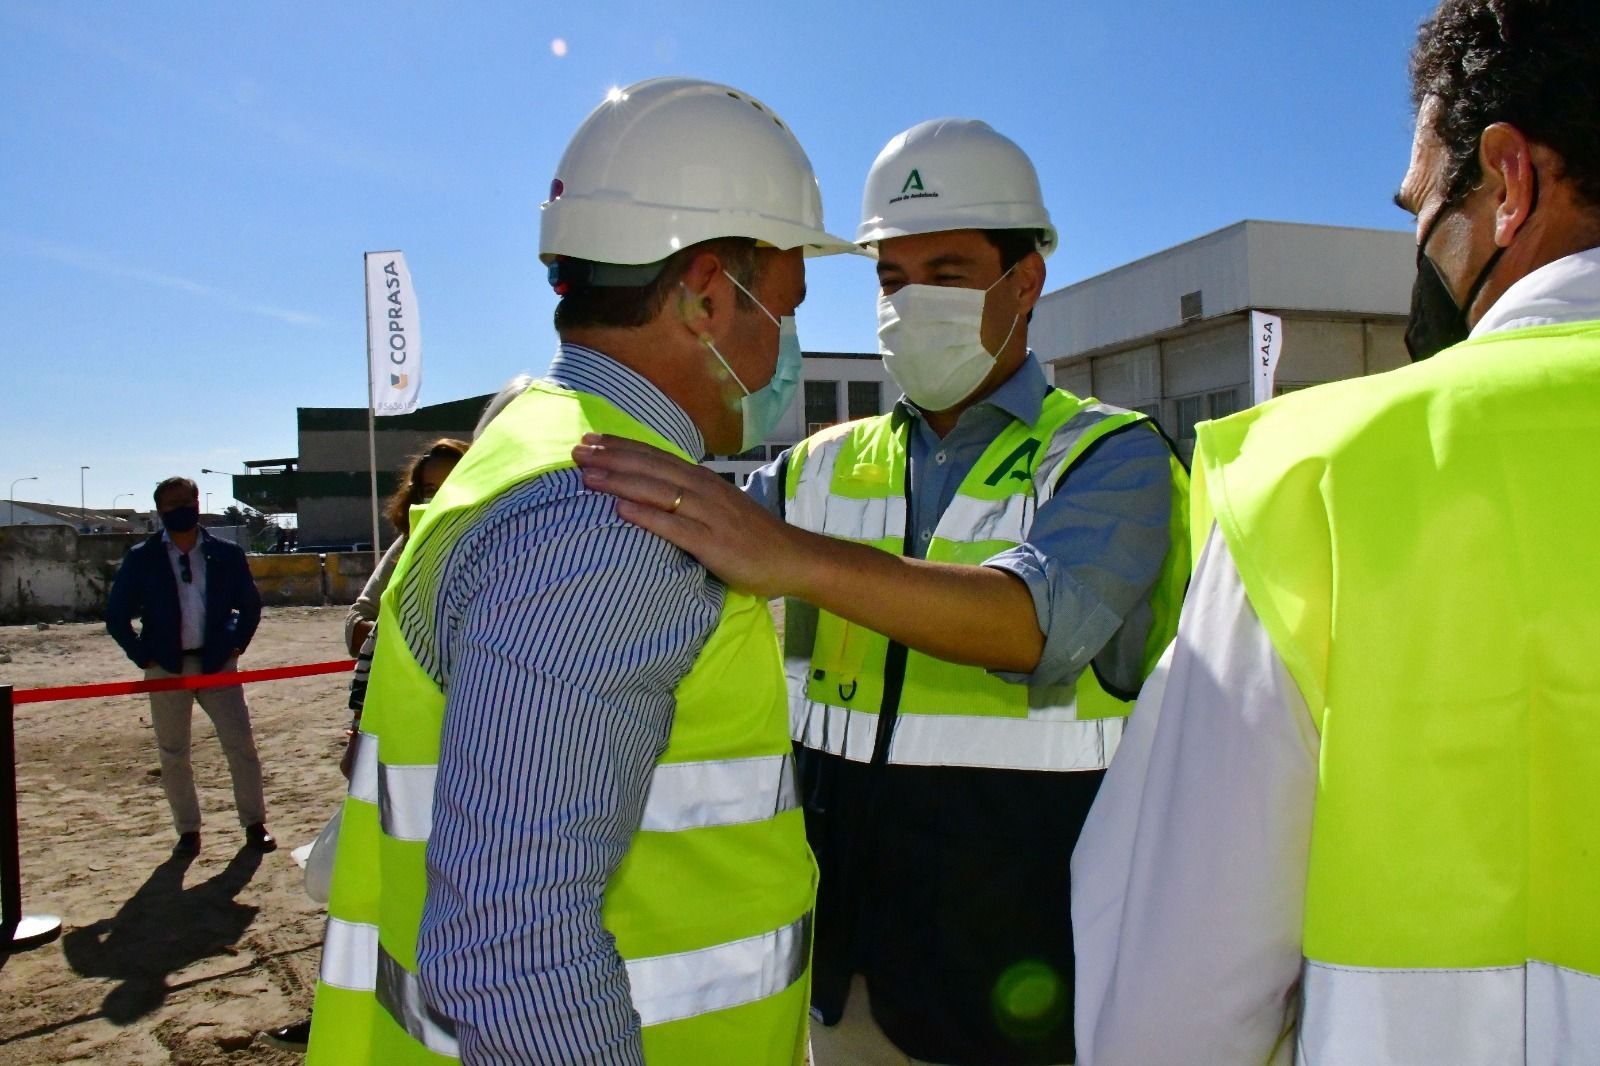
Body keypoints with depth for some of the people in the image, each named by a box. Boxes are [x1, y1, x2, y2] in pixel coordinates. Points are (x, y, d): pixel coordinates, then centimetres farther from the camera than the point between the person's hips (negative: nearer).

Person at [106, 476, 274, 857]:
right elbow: (116, 615, 4)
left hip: (217, 664, 0)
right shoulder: (141, 559, 1)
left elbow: (251, 604, 14)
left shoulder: (226, 555, 3)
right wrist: (144, 656, -2)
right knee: (173, 755, 7)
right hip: (166, 669, 0)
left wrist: (236, 646, 5)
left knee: (241, 745, -3)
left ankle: (255, 824, 9)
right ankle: (188, 831, 20)